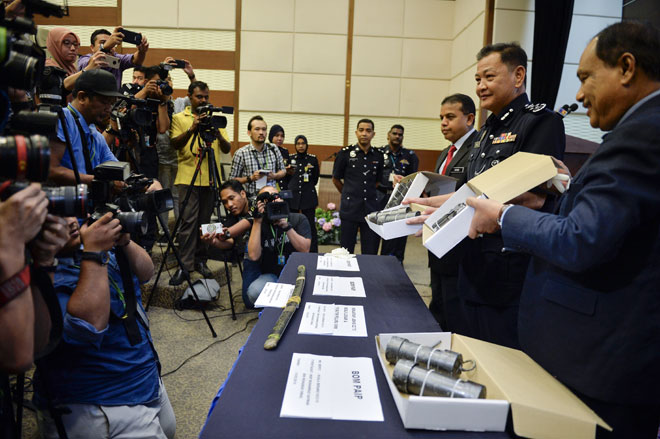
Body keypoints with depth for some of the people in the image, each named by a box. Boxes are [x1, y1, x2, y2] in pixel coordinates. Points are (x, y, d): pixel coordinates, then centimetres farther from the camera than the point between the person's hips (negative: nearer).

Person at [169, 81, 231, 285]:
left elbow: (227, 149, 8)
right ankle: (185, 265, -7)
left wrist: (218, 134, -12)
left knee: (205, 221, 5)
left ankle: (200, 260, 15)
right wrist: (192, 129, -21)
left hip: (210, 179, 3)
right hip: (188, 178, -3)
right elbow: (175, 144, -6)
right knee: (188, 221, -9)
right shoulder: (179, 118, 9)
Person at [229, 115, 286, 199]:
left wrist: (274, 176, 0)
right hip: (250, 199, -3)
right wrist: (250, 178, -11)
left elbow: (283, 171, 20)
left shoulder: (274, 150, 9)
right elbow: (232, 180, 3)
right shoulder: (241, 153, -1)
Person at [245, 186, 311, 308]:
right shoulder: (259, 226, 2)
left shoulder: (299, 219, 2)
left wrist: (286, 225, -22)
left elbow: (305, 249, -12)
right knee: (254, 292, -32)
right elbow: (253, 256, -15)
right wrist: (257, 221, -16)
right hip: (271, 275, 1)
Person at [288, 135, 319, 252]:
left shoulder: (313, 159, 5)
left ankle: (313, 252, 0)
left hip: (308, 197, -2)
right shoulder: (291, 159, 8)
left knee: (310, 225, -6)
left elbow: (315, 178, 13)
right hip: (292, 196, 2)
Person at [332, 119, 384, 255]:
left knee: (371, 253, 5)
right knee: (346, 250, 5)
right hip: (350, 208, -2)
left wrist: (368, 193, 13)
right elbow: (335, 179, 10)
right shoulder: (345, 153, 1)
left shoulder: (378, 156, 8)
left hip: (371, 208, 2)